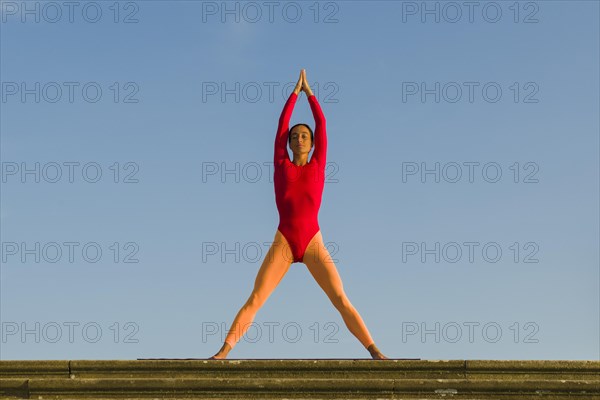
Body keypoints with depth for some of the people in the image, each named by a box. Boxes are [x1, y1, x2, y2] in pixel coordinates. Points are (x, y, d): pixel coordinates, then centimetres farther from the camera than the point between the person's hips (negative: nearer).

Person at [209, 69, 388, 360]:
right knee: (255, 299, -9)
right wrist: (295, 91, 21)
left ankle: (374, 351, -7)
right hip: (283, 243, 0)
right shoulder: (281, 165, 12)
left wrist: (309, 92, 23)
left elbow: (321, 123, 15)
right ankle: (224, 351, -13)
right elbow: (282, 123, 13)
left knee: (341, 299, -6)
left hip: (313, 244, 0)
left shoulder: (318, 165, 13)